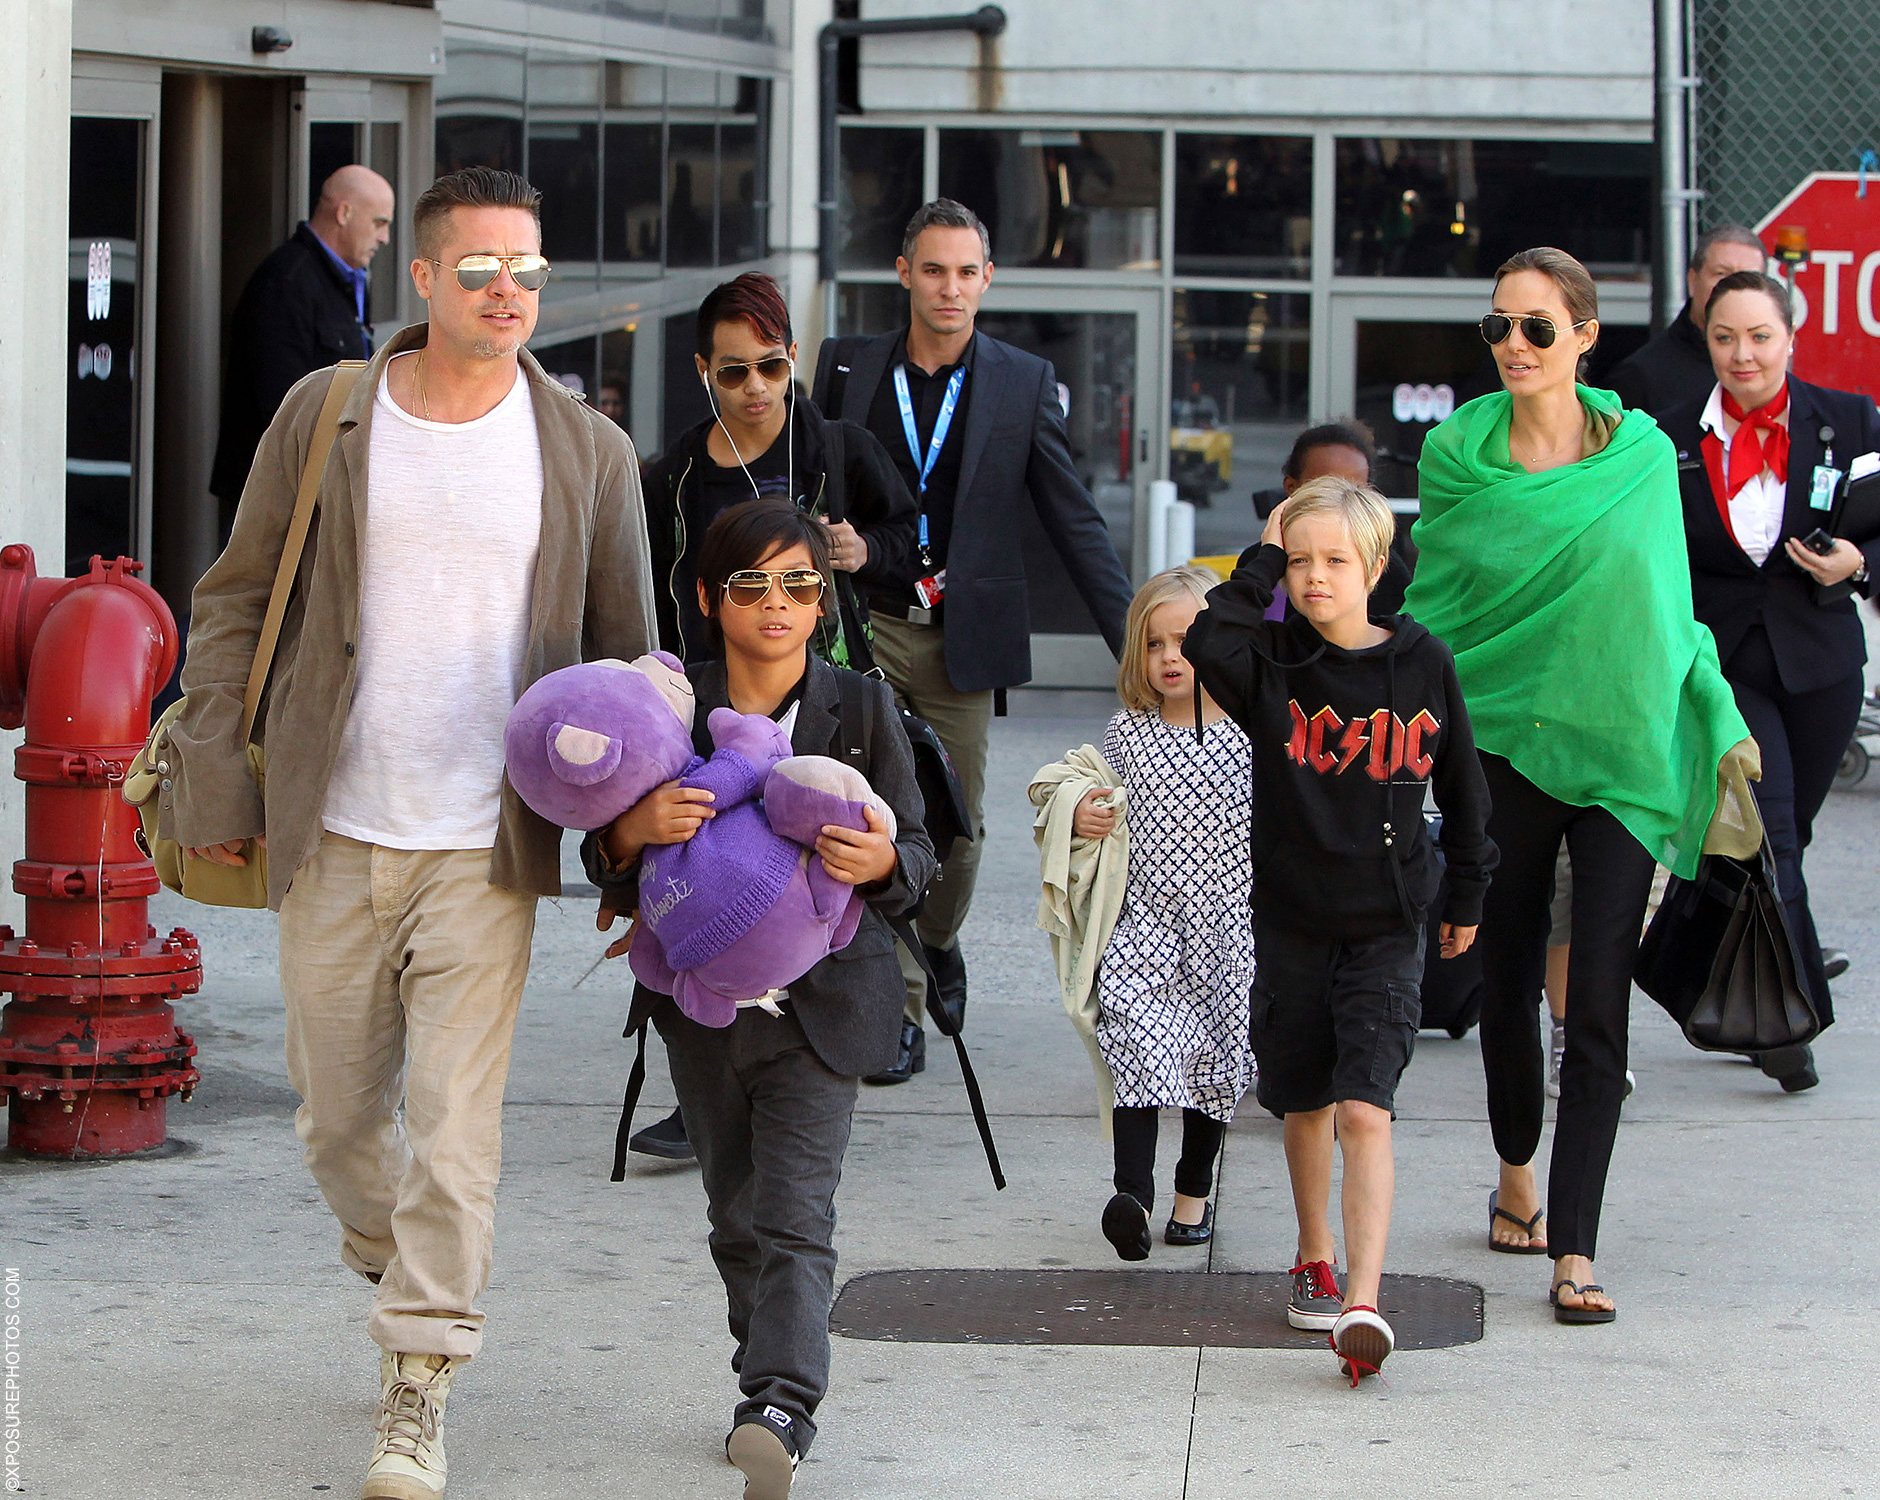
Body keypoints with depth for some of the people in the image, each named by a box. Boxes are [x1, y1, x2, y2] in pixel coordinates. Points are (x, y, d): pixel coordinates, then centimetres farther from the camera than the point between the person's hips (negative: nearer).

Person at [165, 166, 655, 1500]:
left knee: (453, 1124, -8)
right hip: (332, 838, 2)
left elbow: (626, 654, 8)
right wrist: (215, 779, 0)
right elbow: (236, 600, 7)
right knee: (339, 1116, 11)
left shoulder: (587, 450, 2)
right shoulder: (325, 416, 1)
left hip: (486, 850, -1)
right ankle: (403, 1278, 39)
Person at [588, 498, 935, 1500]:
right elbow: (605, 861, 3)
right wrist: (636, 827, -21)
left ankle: (780, 1405, -22)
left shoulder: (861, 709, -2)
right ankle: (772, 1399, 24)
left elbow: (916, 849, -2)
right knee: (736, 1215, 12)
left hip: (821, 1001, -3)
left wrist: (881, 862, -25)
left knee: (796, 1216, -13)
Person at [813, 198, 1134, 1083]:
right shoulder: (847, 369, 5)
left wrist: (1135, 643, -2)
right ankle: (899, 1008, 1)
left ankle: (938, 941, 37)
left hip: (963, 638, 0)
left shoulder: (1025, 384, 2)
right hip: (867, 628, 0)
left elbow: (1075, 522, 3)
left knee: (959, 822, 6)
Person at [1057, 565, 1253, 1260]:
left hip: (1224, 930, 0)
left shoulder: (1250, 736, -3)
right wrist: (1081, 817, -4)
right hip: (1143, 926, 0)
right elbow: (1103, 801, 18)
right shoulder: (1126, 733, 4)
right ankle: (1132, 1192, -26)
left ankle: (1193, 1193, 27)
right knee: (1140, 1045, -19)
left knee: (1213, 1065, 10)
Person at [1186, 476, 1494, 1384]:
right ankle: (1315, 1259, 37)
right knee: (1307, 1105, 15)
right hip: (1292, 919, 2)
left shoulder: (1421, 663, -2)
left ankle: (1362, 1305, -20)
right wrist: (1262, 560, -16)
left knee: (1364, 1111, -13)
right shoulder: (1274, 663, -3)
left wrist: (1465, 894, 15)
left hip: (1386, 926, -2)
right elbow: (1208, 644, -26)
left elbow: (1459, 788, 10)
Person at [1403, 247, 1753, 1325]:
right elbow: (1430, 604, 8)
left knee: (1598, 1007, -7)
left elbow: (1667, 606, 9)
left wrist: (1722, 724, 4)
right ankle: (1518, 1175, 37)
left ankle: (1575, 1248, -6)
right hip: (1501, 741, 1)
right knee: (1509, 977, 13)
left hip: (1620, 749, -1)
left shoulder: (1644, 456, 2)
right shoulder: (1457, 455, 1)